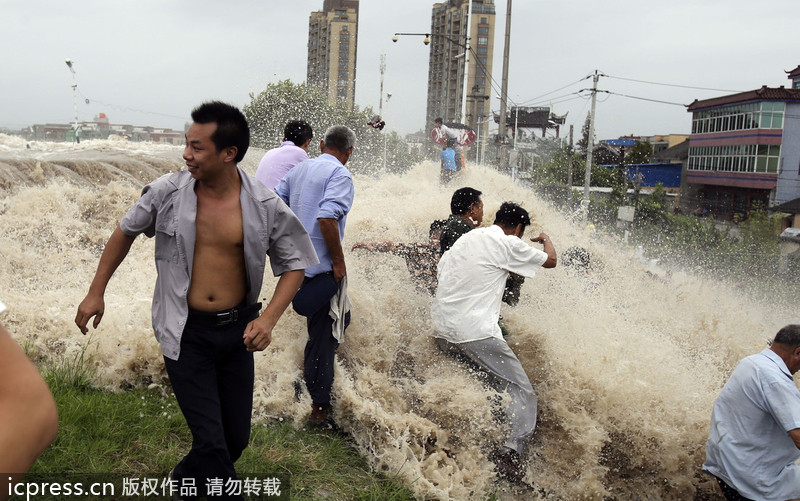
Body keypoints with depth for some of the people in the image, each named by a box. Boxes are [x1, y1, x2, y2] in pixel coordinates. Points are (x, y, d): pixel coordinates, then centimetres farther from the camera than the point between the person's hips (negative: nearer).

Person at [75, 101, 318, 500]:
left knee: (237, 438, 15)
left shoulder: (265, 206, -11)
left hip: (238, 330, 2)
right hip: (185, 333, -2)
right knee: (211, 441, -5)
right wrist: (96, 292, 11)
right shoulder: (167, 192, -10)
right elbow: (126, 232, 8)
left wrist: (268, 318, -16)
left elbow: (295, 264, -2)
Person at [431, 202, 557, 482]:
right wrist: (546, 240, 34)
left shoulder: (467, 237, 19)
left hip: (441, 330, 8)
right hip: (475, 332, -7)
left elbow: (440, 269, 25)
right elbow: (550, 261, 12)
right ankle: (510, 452, -17)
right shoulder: (508, 243, 0)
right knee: (521, 392, -1)